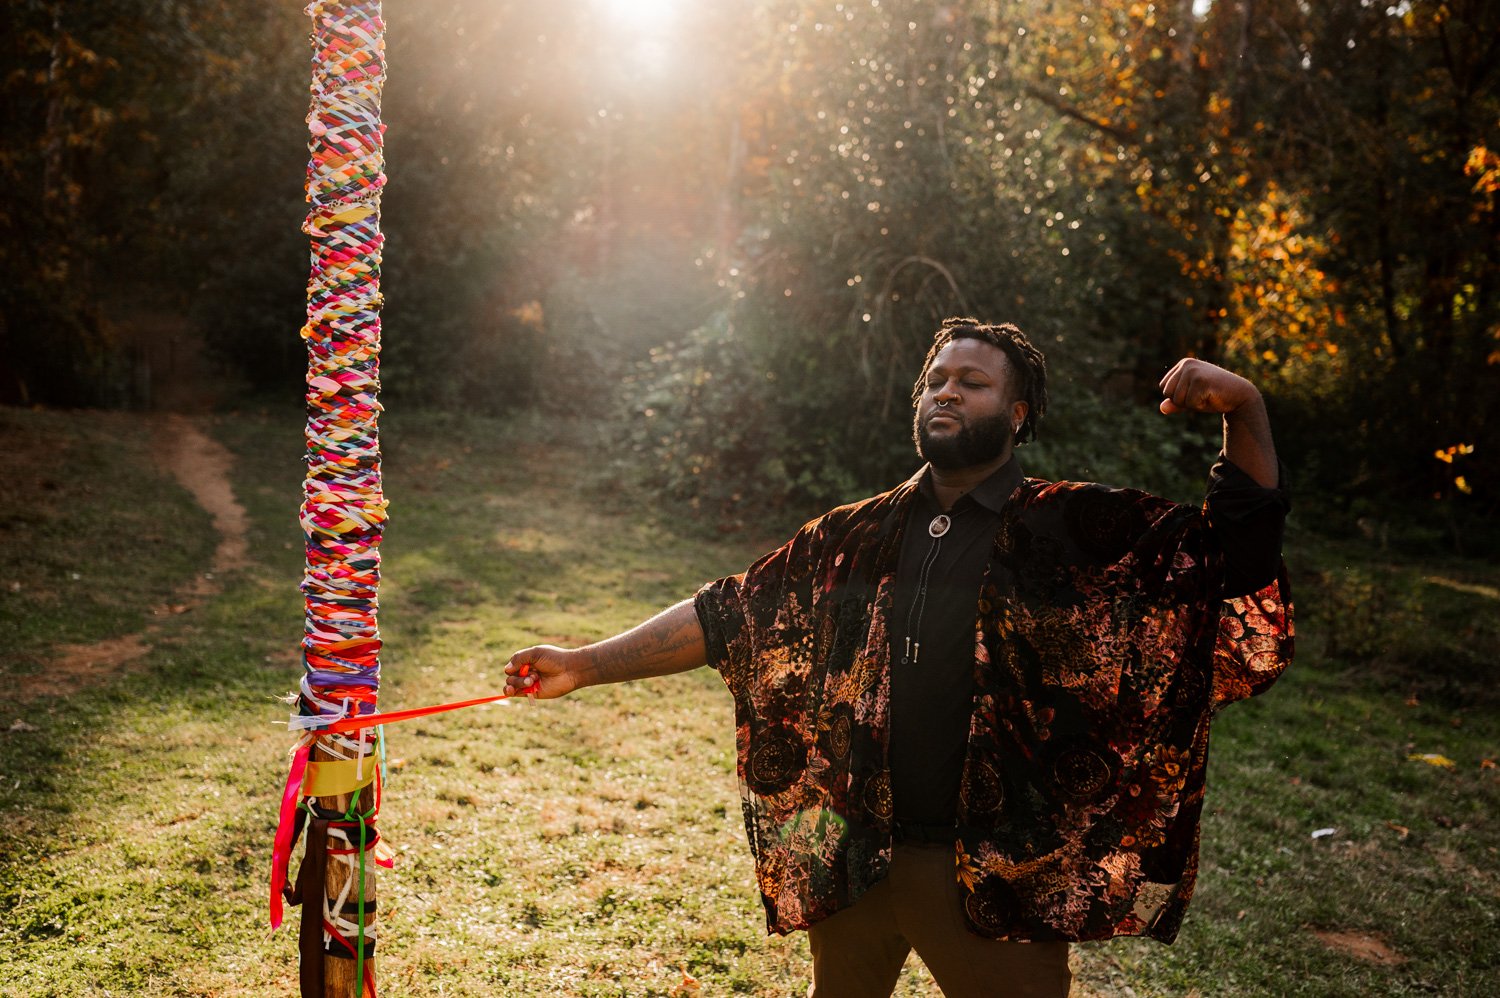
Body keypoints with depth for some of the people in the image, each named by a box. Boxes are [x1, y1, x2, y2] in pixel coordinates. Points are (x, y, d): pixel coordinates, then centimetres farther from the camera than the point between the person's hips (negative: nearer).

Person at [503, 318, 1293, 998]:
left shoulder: (1074, 529, -4)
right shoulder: (858, 537, 4)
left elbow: (1235, 551, -9)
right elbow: (725, 615, 6)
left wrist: (1245, 412, -24)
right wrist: (588, 664, 1)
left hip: (997, 868, -4)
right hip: (850, 859, 4)